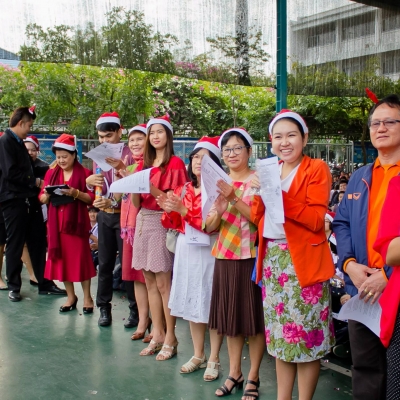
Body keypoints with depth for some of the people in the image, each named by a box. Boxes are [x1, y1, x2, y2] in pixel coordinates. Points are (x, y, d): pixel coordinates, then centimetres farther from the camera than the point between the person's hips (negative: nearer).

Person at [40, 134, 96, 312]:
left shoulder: (84, 173, -2)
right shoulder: (51, 173, 10)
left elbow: (91, 199, -6)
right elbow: (42, 199, 10)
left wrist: (76, 193, -21)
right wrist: (47, 193, -12)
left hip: (77, 222, -4)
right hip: (56, 222, 4)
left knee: (80, 258, -1)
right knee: (61, 259, 6)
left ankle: (87, 297, 11)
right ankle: (71, 297, 18)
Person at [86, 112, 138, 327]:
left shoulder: (129, 154, -8)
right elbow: (96, 188, 14)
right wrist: (90, 182, -7)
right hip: (104, 215, 5)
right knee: (105, 263, 9)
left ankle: (135, 309, 11)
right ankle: (104, 308, 18)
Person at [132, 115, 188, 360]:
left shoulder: (175, 164, -5)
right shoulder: (144, 164, 14)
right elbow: (137, 202, 12)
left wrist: (153, 190, -22)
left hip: (162, 223, -6)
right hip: (143, 222, 7)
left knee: (163, 282, -5)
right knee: (150, 282, 8)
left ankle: (170, 338, 5)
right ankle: (157, 334, 17)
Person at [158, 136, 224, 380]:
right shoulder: (183, 189, 11)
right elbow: (173, 224, 12)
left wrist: (183, 210, -23)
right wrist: (169, 210, -8)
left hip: (209, 251, -6)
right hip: (186, 250, 6)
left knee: (212, 304, -1)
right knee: (192, 302, 12)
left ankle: (214, 360, 12)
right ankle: (198, 355, 25)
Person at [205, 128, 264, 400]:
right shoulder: (218, 183, 9)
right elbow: (209, 226, 5)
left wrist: (234, 198, -24)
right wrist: (219, 208, -15)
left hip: (252, 257, -4)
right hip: (225, 257, 5)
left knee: (254, 317, 3)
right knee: (230, 316, 11)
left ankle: (253, 376, 16)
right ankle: (234, 372, 24)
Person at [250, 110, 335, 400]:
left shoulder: (317, 169, -4)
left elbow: (316, 219, -15)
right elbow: (257, 217, 10)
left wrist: (279, 194, -23)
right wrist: (260, 191, -8)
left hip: (303, 260, -6)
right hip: (272, 259, 6)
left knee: (305, 334, 1)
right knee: (281, 332, 13)